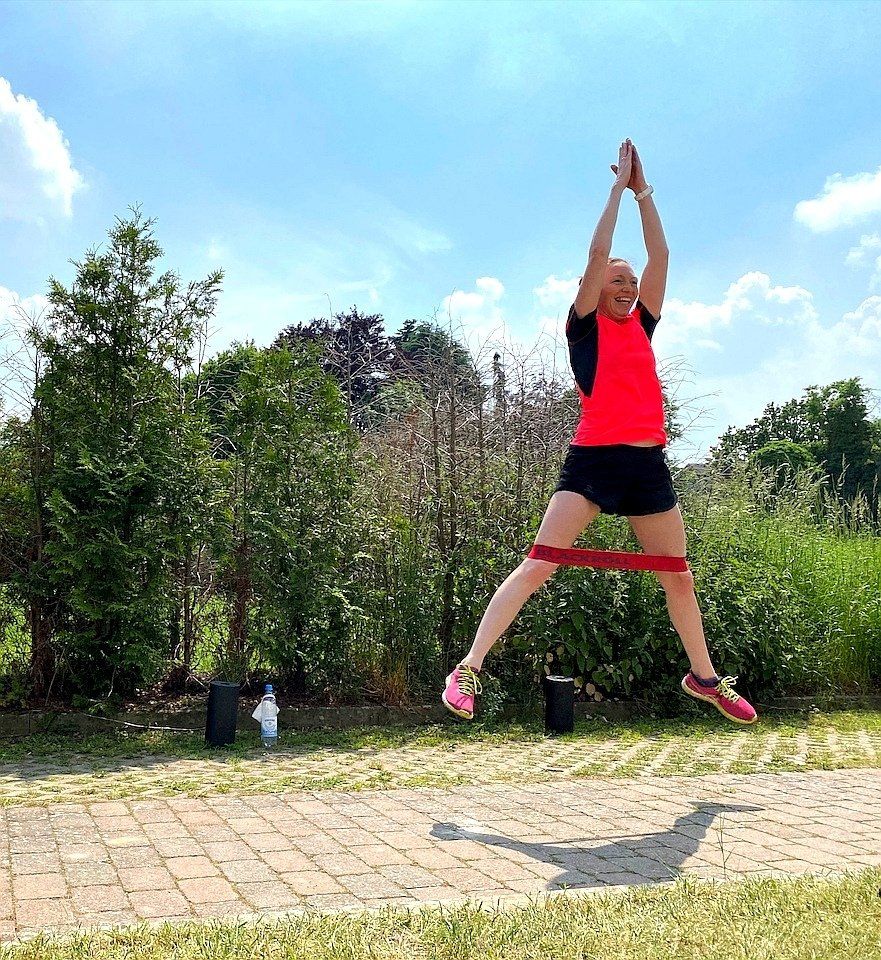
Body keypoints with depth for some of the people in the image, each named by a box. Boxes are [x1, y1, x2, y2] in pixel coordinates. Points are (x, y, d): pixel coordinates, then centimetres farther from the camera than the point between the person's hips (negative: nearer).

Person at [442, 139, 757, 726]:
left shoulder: (642, 327, 17)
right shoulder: (585, 326, 4)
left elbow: (660, 256, 13)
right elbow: (598, 253, -4)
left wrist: (643, 189, 13)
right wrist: (620, 184, 3)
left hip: (647, 465, 6)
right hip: (593, 461, -5)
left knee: (679, 577, 14)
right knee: (537, 566, -12)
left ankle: (705, 678, 32)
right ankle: (470, 670, -12)